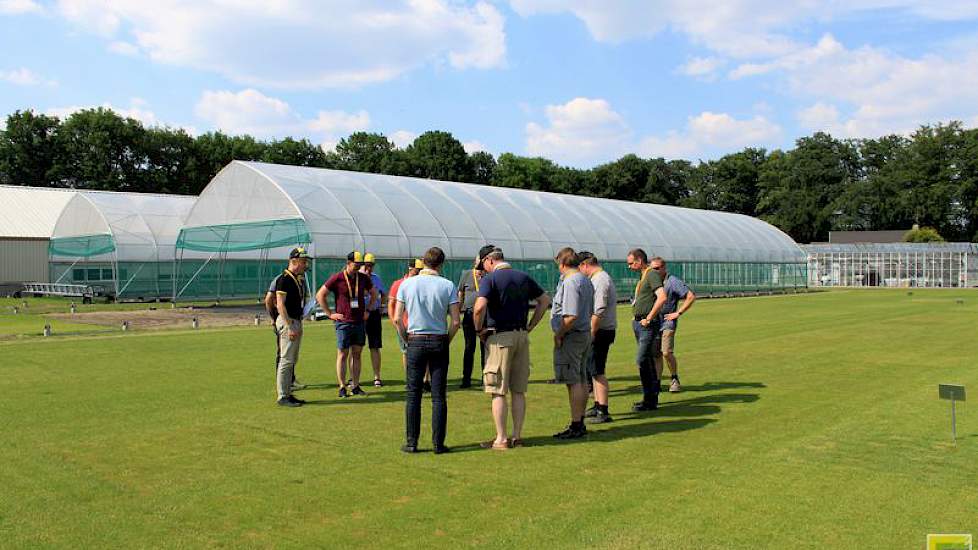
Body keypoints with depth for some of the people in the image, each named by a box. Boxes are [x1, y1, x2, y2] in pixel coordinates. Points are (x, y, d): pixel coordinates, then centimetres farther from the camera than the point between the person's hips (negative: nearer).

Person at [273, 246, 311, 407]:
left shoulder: (300, 279, 15)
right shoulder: (284, 279, -14)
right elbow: (280, 305, -19)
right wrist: (289, 327, -23)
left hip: (297, 322, 10)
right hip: (288, 322, -10)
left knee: (292, 360, 13)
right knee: (286, 360, -6)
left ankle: (288, 394, 20)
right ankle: (283, 397, -1)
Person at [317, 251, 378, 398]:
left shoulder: (363, 278, 6)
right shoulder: (337, 278, -7)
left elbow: (374, 294, 23)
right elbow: (319, 295, -3)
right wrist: (330, 314, -5)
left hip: (359, 322, 4)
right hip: (344, 322, -4)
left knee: (356, 354, 7)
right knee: (342, 355, -1)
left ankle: (355, 386, 13)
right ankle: (342, 388, 3)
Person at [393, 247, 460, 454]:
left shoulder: (407, 284, -1)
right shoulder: (448, 286, -3)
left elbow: (397, 318, -2)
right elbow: (456, 321, -7)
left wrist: (407, 339, 10)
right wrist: (446, 341, 7)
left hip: (415, 342, 0)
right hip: (439, 342, 0)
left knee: (413, 394, 6)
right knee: (438, 396, 4)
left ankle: (411, 443, 8)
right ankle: (438, 443, 6)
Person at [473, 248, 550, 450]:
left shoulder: (490, 279, -9)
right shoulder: (524, 277, 10)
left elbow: (480, 306, -24)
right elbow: (545, 300, 16)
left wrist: (479, 329, -7)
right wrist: (531, 325, 15)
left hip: (499, 338, -6)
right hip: (522, 336, 6)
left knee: (498, 392, 1)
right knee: (518, 391, 11)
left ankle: (501, 439, 3)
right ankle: (517, 436, 17)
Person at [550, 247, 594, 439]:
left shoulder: (570, 282, -18)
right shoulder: (586, 280, 14)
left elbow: (571, 316, -25)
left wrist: (558, 335, -14)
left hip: (571, 336, -10)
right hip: (585, 333, 10)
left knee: (573, 382, -5)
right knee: (581, 380, 14)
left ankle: (576, 426, -1)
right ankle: (580, 423, 23)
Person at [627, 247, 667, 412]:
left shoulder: (652, 274, -13)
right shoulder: (642, 276, 17)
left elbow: (662, 297, -26)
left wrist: (649, 318, -22)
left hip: (648, 325, -10)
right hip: (637, 323, 10)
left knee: (642, 360, -12)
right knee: (648, 361, 12)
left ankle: (649, 400, -6)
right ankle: (652, 397, 19)